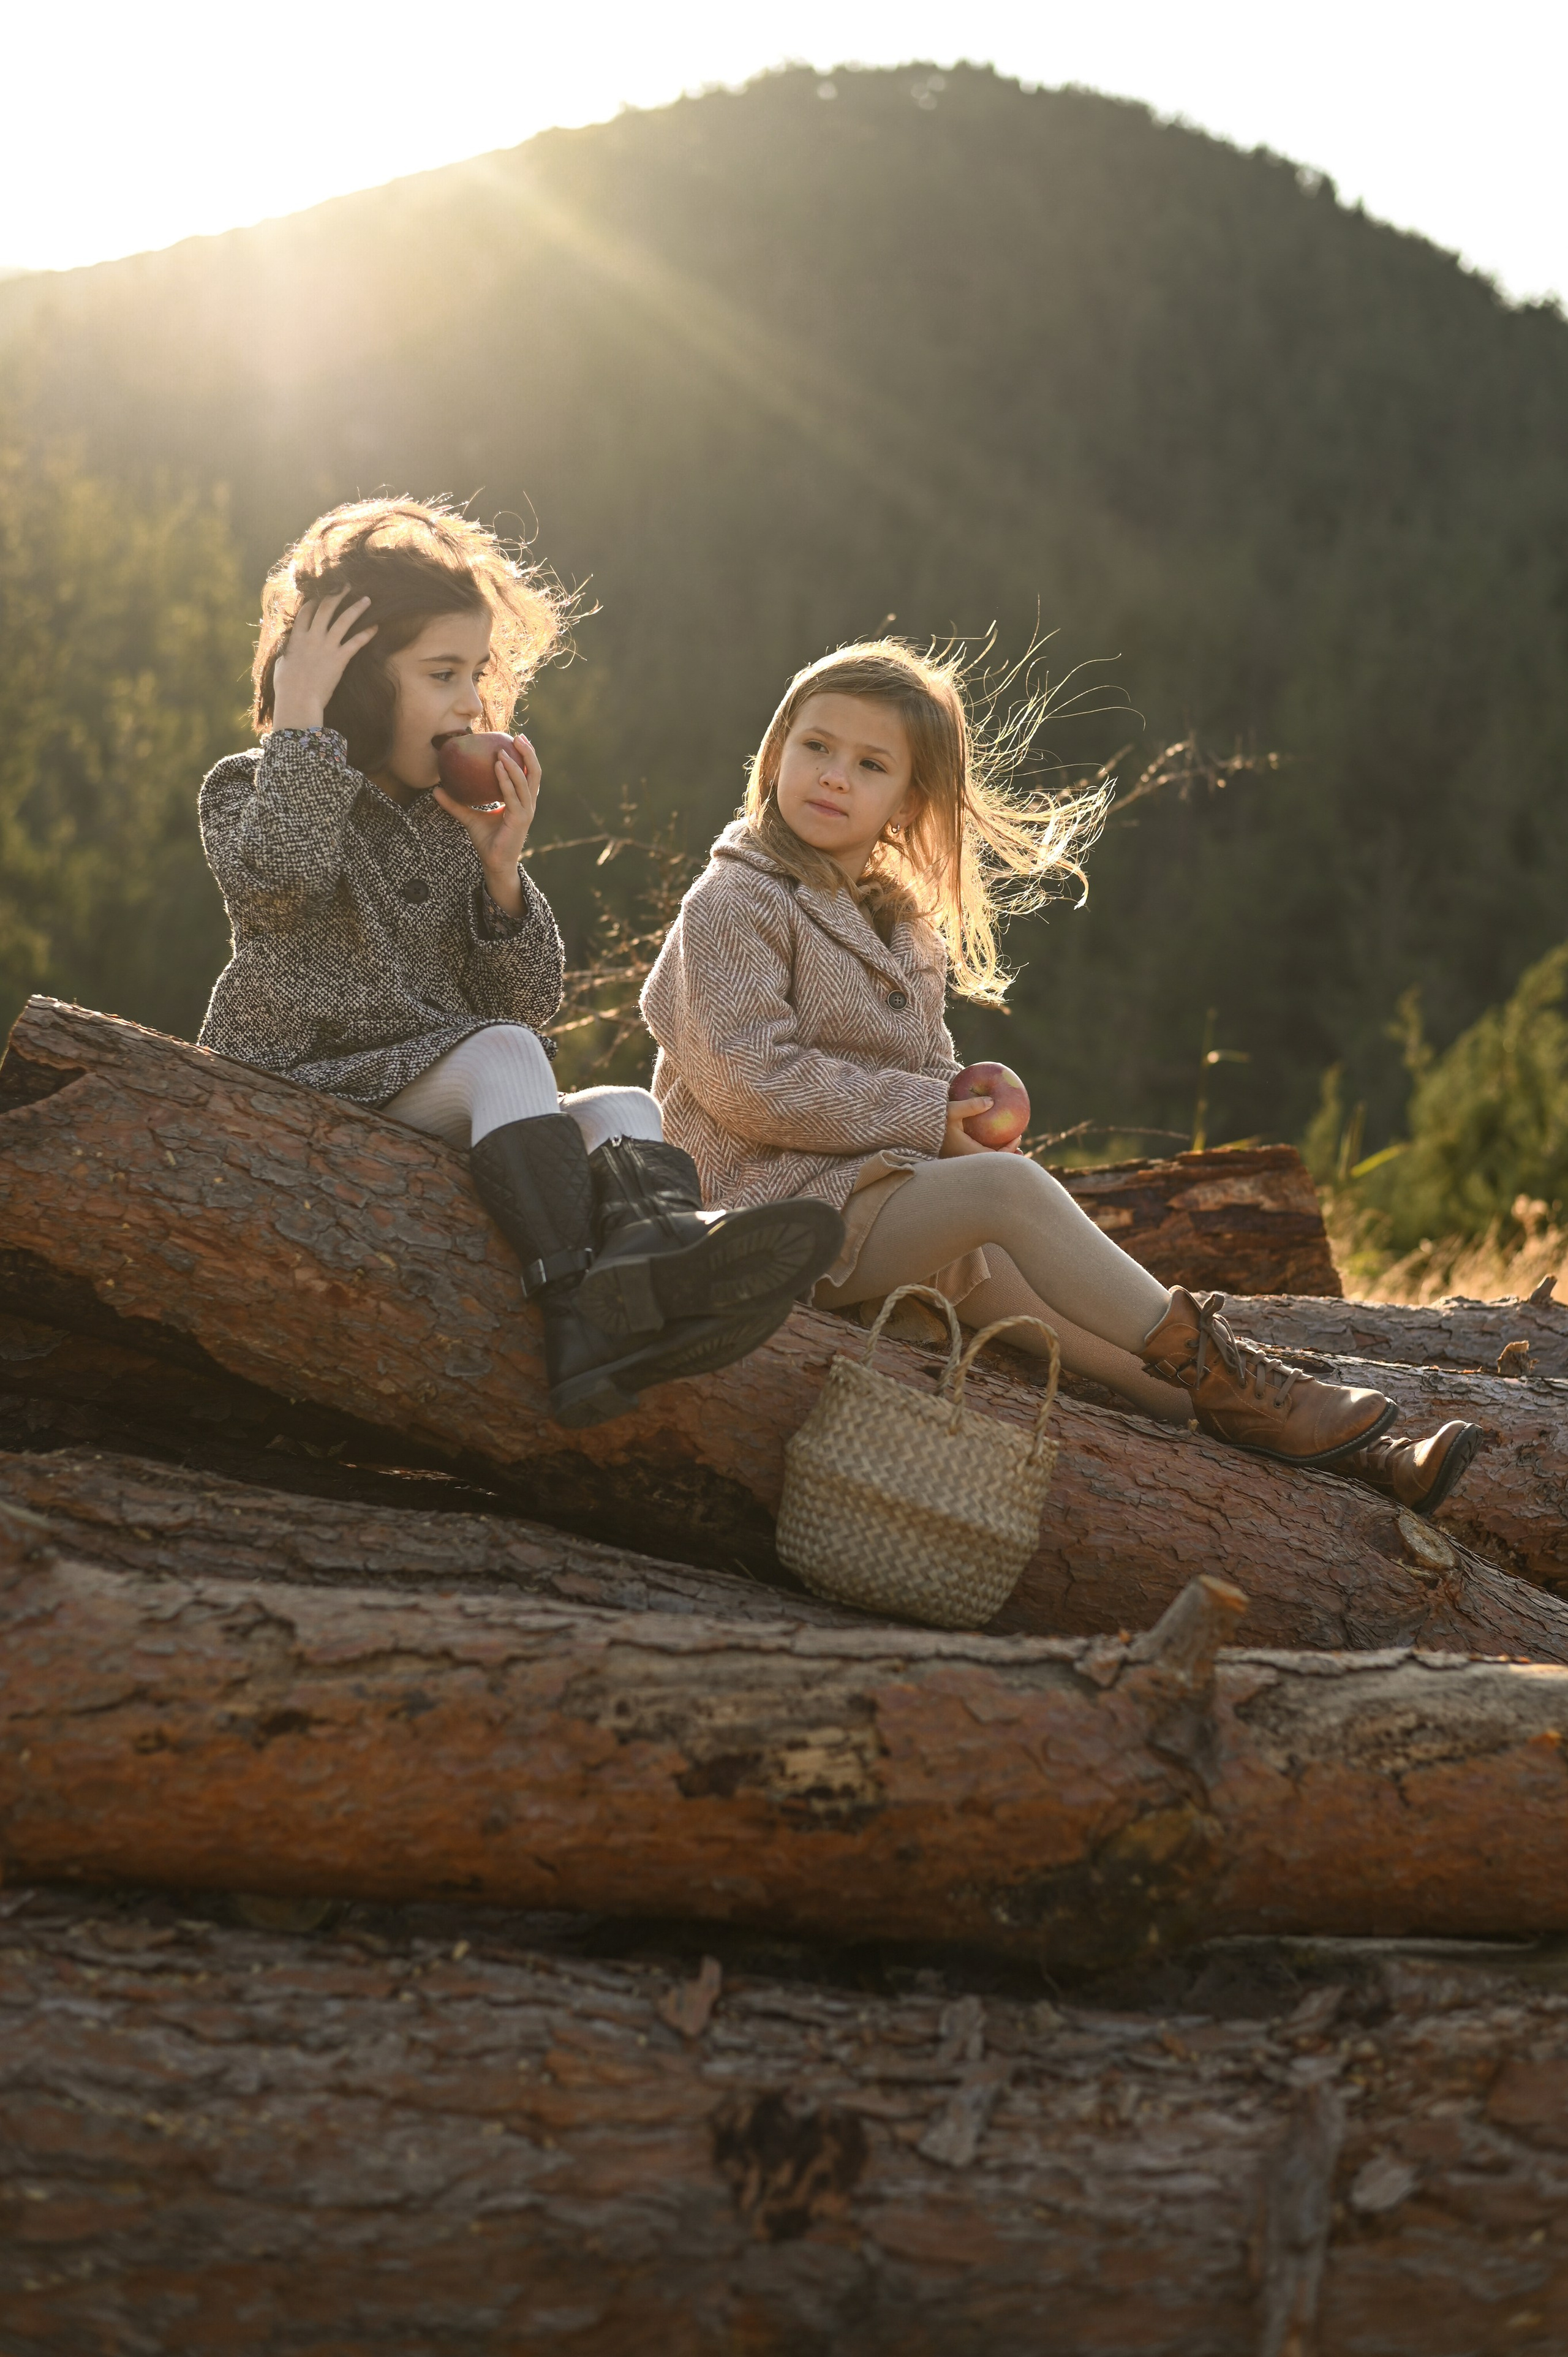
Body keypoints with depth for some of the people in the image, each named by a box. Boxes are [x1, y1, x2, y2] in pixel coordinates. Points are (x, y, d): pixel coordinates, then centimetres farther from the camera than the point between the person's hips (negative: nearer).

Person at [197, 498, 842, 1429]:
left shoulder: (455, 822, 19)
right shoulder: (251, 789, 4)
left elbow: (529, 1002, 12)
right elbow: (277, 877, -24)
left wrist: (501, 871, -2)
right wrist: (299, 721, -15)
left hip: (444, 1114, 6)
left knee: (621, 1109, -20)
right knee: (500, 1052, -30)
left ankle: (658, 1244, -58)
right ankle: (578, 1298, -51)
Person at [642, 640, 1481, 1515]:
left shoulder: (903, 927, 19)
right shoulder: (735, 904, -7)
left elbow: (932, 1077, 21)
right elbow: (753, 1084, -17)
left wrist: (965, 1120, -4)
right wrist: (925, 1116, -14)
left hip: (878, 1193, 7)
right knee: (1007, 1186, -25)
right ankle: (1225, 1382, -20)